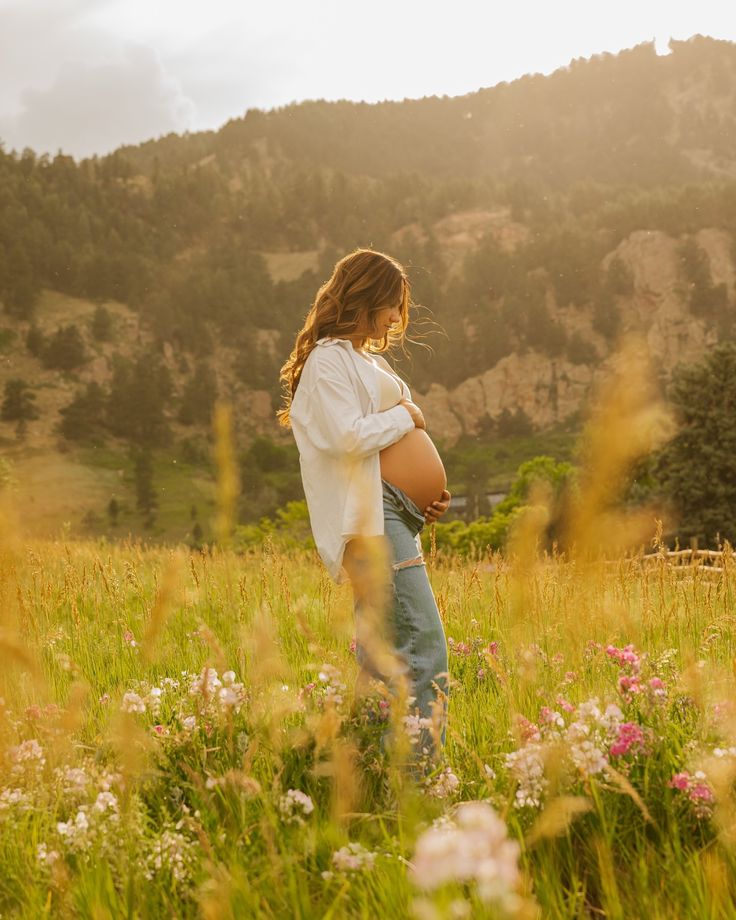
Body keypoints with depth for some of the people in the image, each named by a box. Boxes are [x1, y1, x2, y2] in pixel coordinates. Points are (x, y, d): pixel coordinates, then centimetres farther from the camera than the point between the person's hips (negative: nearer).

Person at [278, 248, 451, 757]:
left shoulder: (369, 358, 23)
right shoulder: (329, 359, -7)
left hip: (396, 518, 10)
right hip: (372, 517, -10)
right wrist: (405, 416, -6)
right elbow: (348, 435, -20)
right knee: (424, 647, -14)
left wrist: (430, 490, 11)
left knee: (381, 653, 11)